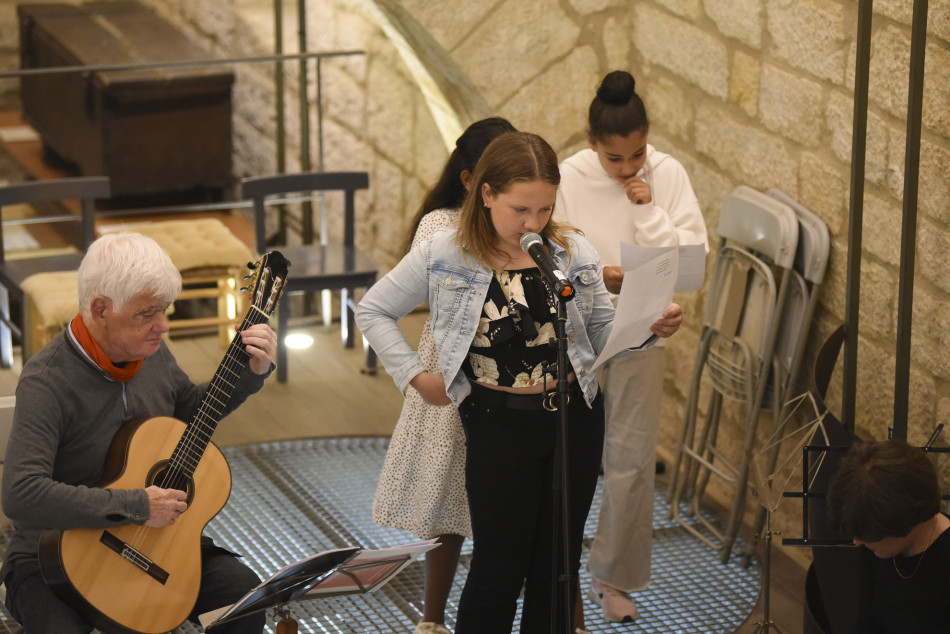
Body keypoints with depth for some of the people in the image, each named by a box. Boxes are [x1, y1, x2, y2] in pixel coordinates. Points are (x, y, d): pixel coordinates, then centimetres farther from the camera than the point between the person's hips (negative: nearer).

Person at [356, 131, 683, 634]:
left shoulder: (573, 252, 0)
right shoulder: (445, 255, -7)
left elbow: (605, 332, 5)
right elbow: (373, 311, 3)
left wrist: (651, 326, -16)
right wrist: (415, 376, -4)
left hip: (576, 418, 3)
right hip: (498, 424, -3)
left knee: (558, 564, 12)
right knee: (499, 569, 2)